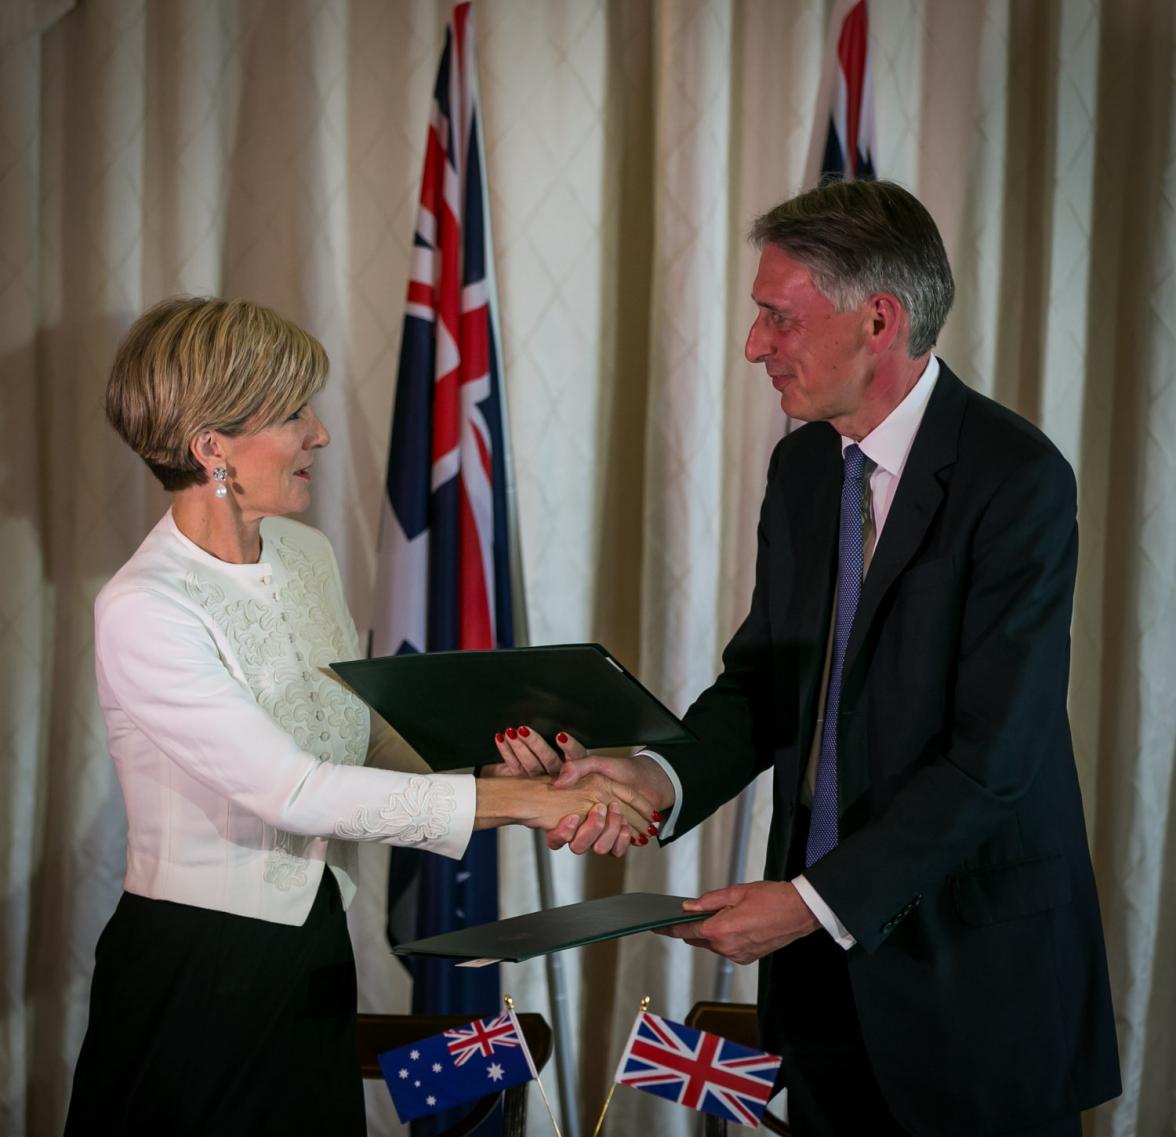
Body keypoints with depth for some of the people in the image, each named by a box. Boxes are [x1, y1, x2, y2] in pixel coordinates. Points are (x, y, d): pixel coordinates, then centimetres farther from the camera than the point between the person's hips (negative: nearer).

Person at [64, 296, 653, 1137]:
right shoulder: (142, 612, -20)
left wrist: (501, 777, -9)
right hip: (197, 965, -7)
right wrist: (523, 800, -26)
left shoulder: (307, 555, 4)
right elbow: (295, 791, -26)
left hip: (316, 952, 7)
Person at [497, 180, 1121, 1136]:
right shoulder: (803, 466, 6)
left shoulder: (1018, 478, -17)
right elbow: (763, 681, 8)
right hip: (825, 947, 6)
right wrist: (660, 778, -12)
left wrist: (816, 902, -21)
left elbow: (993, 753, -21)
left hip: (973, 963, -6)